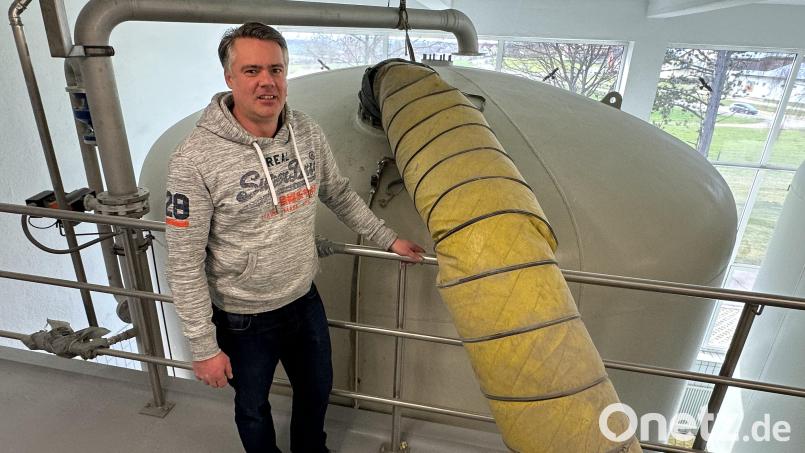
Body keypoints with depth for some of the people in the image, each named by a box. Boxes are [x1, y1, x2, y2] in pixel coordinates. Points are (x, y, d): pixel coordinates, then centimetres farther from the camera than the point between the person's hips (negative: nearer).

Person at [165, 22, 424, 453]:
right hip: (244, 320, -4)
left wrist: (388, 239, 9)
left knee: (317, 389, 27)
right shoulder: (195, 159, -23)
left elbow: (338, 194, 7)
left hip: (305, 301, 5)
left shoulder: (308, 133, -9)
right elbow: (184, 262, -17)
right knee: (252, 406, 23)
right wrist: (204, 347, -13)